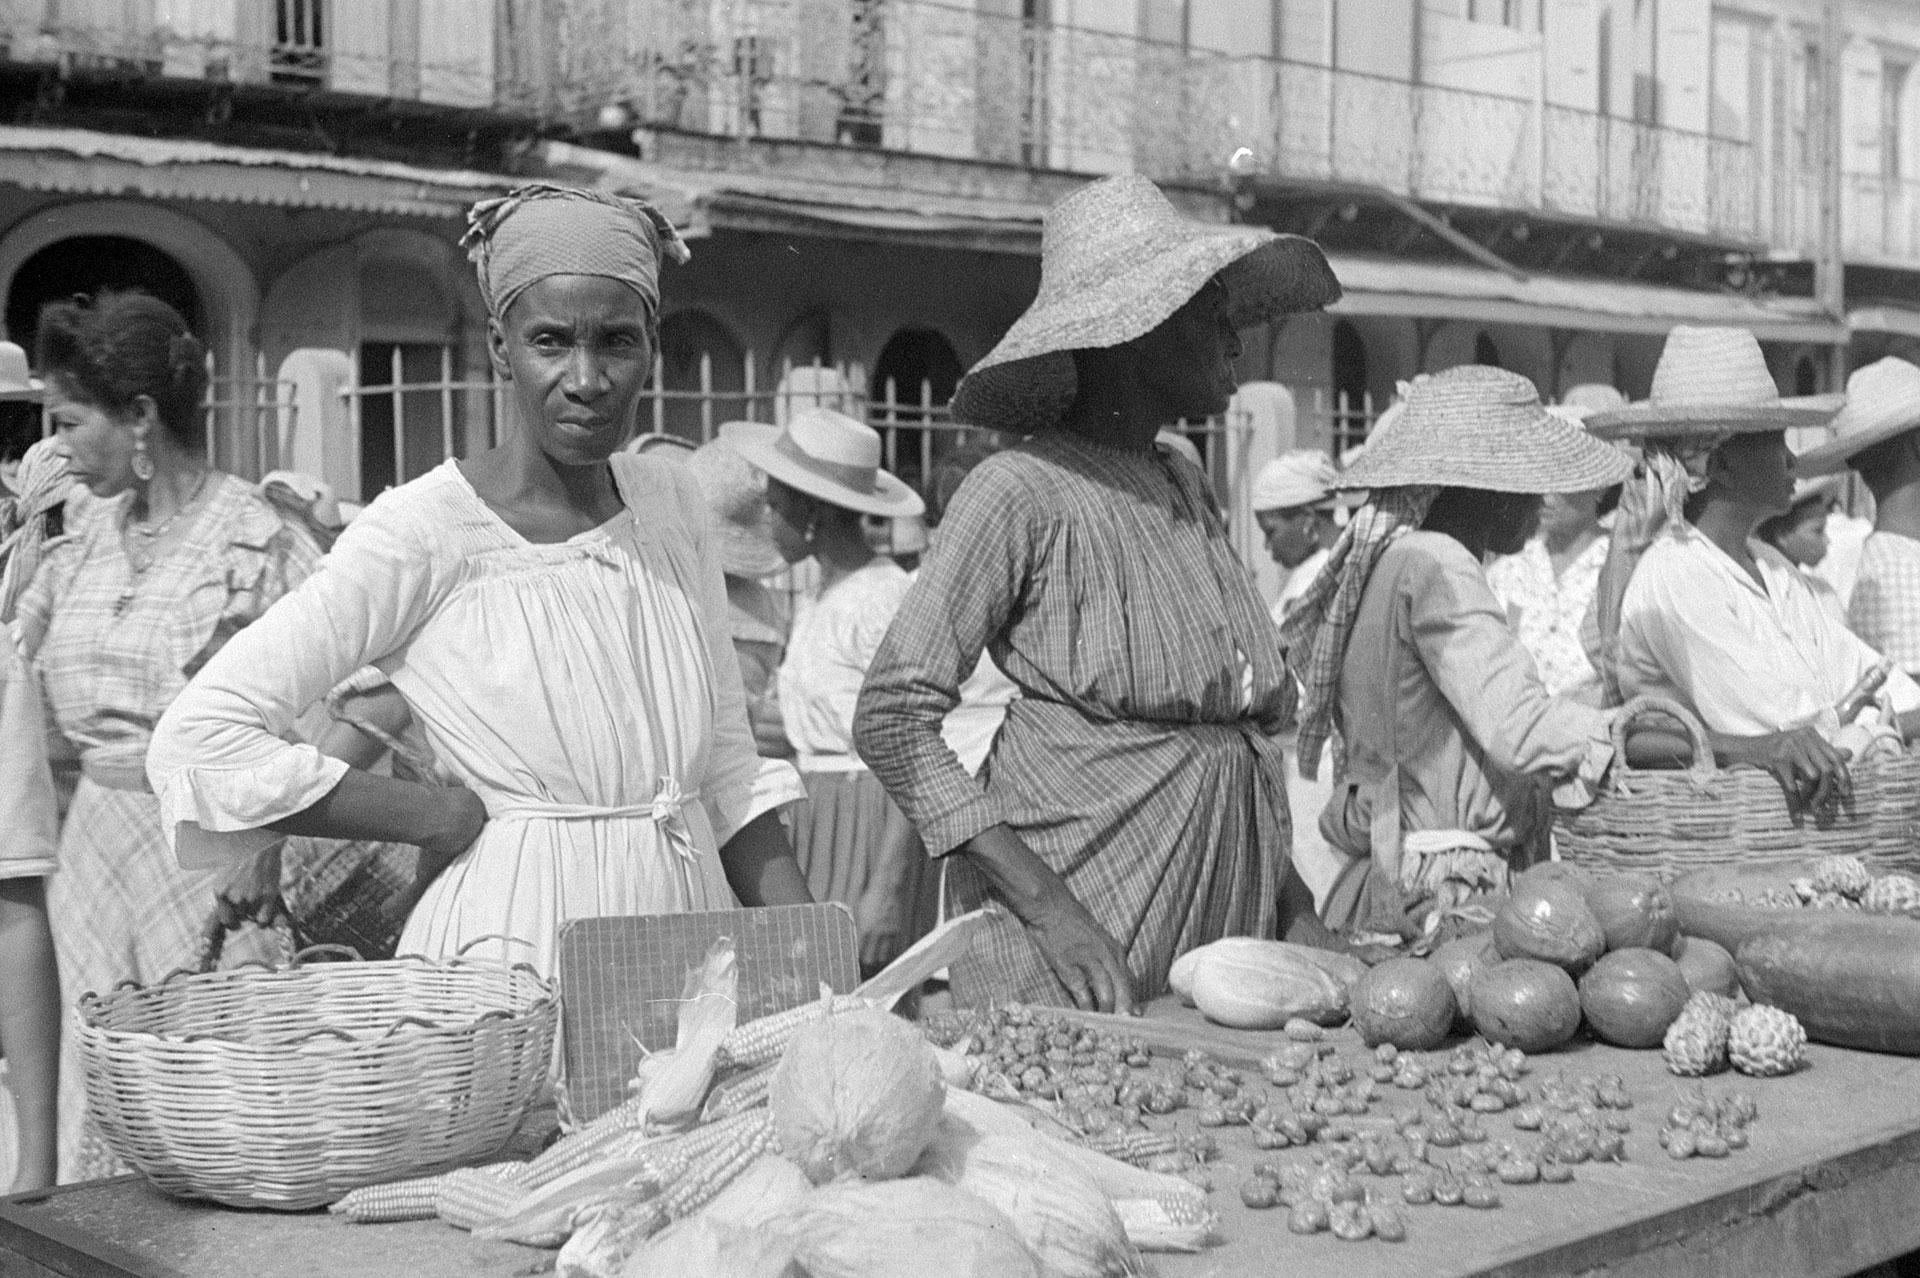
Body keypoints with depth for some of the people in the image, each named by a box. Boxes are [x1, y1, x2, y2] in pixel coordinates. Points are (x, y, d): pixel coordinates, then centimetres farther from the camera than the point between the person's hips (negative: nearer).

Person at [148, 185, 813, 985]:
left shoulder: (672, 503, 7)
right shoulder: (425, 531, -11)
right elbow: (198, 739, -15)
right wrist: (447, 818, -13)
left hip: (686, 934, 6)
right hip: (516, 952, -5)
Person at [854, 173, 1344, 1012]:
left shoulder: (1186, 487, 13)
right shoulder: (1024, 490, -8)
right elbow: (892, 719, -13)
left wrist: (1295, 908, 7)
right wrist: (1049, 907, -20)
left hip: (1225, 917, 6)